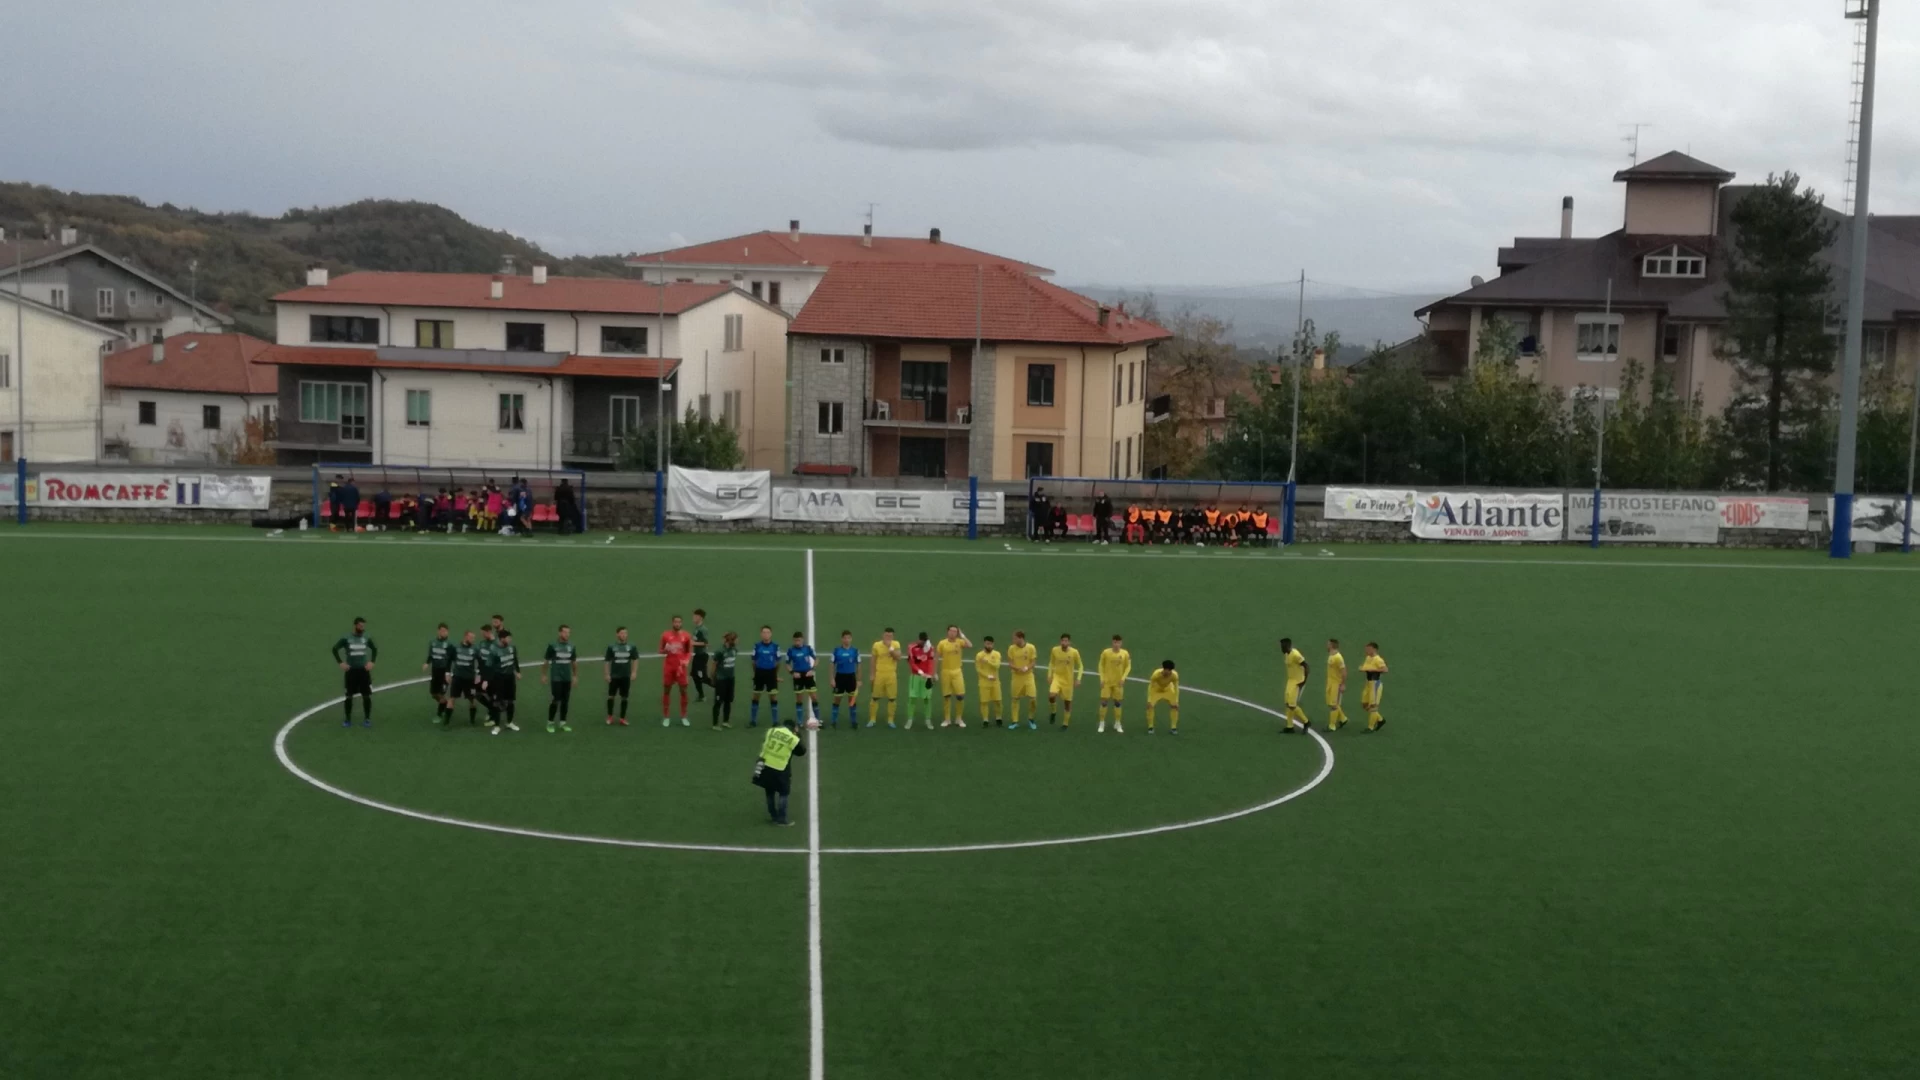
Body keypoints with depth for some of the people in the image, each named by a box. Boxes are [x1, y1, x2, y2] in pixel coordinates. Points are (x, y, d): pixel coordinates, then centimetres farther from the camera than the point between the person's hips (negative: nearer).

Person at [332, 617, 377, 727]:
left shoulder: (366, 639, 1)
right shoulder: (346, 639, -7)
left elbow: (375, 649, 17)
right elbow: (335, 649, -1)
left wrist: (371, 662, 6)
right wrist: (341, 663, -8)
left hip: (363, 670, 2)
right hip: (351, 671, -1)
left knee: (366, 695, -1)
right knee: (349, 696, 4)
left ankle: (367, 719, 9)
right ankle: (348, 719, 14)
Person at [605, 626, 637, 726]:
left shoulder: (632, 646, 0)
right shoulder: (611, 647, -3)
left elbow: (635, 660, 5)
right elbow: (608, 662, 2)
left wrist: (634, 672, -5)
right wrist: (607, 674, -2)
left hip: (626, 676, 1)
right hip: (614, 676, -1)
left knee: (624, 697, 4)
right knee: (611, 696, 2)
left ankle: (622, 718, 13)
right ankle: (610, 717, 16)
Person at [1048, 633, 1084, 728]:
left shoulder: (1074, 652, -14)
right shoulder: (1055, 650, -9)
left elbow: (1080, 666, -2)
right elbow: (1051, 663, 8)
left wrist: (1078, 678, -10)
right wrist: (1049, 675, 1)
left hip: (1068, 680, 0)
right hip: (1057, 677, 0)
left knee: (1067, 702, 6)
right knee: (1051, 695, -24)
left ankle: (1066, 724, 23)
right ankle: (1053, 712, 5)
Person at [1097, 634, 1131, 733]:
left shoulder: (1125, 653, -6)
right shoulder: (1105, 652, -10)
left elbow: (1128, 666, 3)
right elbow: (1101, 665, -1)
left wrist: (1123, 678, -9)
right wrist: (1102, 678, -7)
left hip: (1118, 682, 1)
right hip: (1107, 681, -1)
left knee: (1117, 702, 8)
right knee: (1104, 702, -3)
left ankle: (1117, 724, 18)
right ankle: (1102, 724, 7)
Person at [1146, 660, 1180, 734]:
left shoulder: (1174, 675, -33)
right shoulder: (1156, 674, -39)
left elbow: (1176, 688, -19)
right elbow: (1151, 686, -29)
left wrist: (1176, 701, -20)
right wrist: (1149, 700, -31)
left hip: (1168, 690, 2)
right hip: (1156, 690, -2)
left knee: (1175, 706, -8)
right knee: (1150, 706, -17)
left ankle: (1173, 727, 7)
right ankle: (1150, 727, -1)